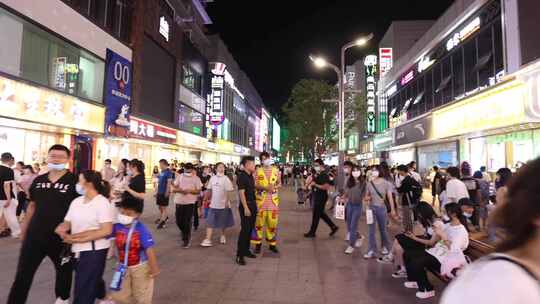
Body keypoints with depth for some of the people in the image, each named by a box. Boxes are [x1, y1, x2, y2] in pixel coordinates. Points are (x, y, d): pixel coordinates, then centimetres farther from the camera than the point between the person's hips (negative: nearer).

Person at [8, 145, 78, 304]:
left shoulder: (75, 181, -13)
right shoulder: (38, 180, 2)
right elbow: (32, 206, 13)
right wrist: (24, 229, 16)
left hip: (60, 237, -3)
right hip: (34, 236, 3)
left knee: (63, 270, 19)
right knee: (23, 274, 6)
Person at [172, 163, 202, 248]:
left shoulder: (196, 178, -2)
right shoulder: (179, 176, 4)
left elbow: (198, 191, -3)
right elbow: (174, 189, 2)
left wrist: (190, 190, -20)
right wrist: (180, 190, -18)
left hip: (190, 202, -3)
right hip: (179, 202, 3)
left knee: (187, 222, -2)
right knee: (179, 221, 10)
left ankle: (186, 240, 16)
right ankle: (184, 233, 41)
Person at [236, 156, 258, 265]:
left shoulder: (250, 176, 11)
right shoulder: (241, 176, -15)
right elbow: (241, 193, -19)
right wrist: (245, 208, -22)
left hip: (253, 204, 9)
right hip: (246, 205, -9)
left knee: (250, 228, 14)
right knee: (245, 229, -6)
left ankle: (246, 250, 26)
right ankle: (239, 255, 1)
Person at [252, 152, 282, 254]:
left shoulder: (276, 170, 6)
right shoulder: (258, 171, 0)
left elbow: (279, 183, 12)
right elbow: (254, 185, -3)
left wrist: (275, 187, -10)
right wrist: (264, 187, -18)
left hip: (273, 200, 2)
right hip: (261, 199, -2)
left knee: (272, 222, 5)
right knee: (259, 222, 2)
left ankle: (272, 244, 20)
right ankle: (258, 244, 17)